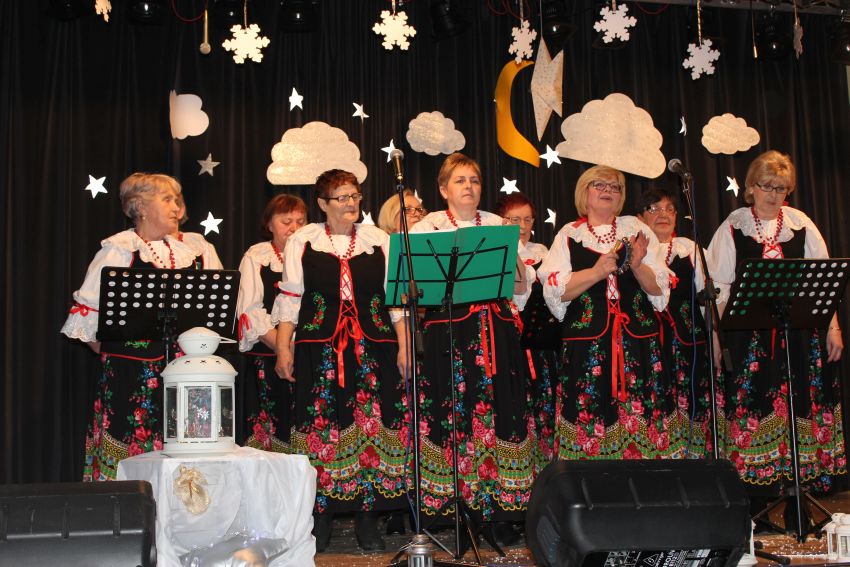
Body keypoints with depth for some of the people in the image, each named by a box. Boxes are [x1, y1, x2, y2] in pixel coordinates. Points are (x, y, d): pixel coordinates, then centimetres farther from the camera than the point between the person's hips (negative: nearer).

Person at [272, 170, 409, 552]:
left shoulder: (380, 240, 11)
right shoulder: (302, 241, 8)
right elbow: (289, 298, 6)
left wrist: (404, 348, 3)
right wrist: (284, 349, -2)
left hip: (373, 348, 1)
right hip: (320, 349, -1)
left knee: (371, 425, -1)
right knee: (322, 425, -2)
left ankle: (367, 519, 7)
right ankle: (320, 518, 9)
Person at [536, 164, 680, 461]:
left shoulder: (636, 228, 13)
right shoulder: (569, 235, 9)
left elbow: (660, 289, 9)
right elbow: (554, 292, -4)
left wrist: (637, 266, -10)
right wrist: (597, 272, -14)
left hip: (638, 341, 2)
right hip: (586, 342, -1)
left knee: (640, 419, -3)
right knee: (590, 418, -5)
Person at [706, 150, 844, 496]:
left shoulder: (801, 225, 8)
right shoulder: (732, 228, 3)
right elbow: (719, 288, 3)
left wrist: (833, 327, 5)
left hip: (801, 334, 2)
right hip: (750, 335, -1)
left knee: (802, 403, 1)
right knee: (754, 405, -3)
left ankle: (807, 478, 9)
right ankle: (758, 480, 4)